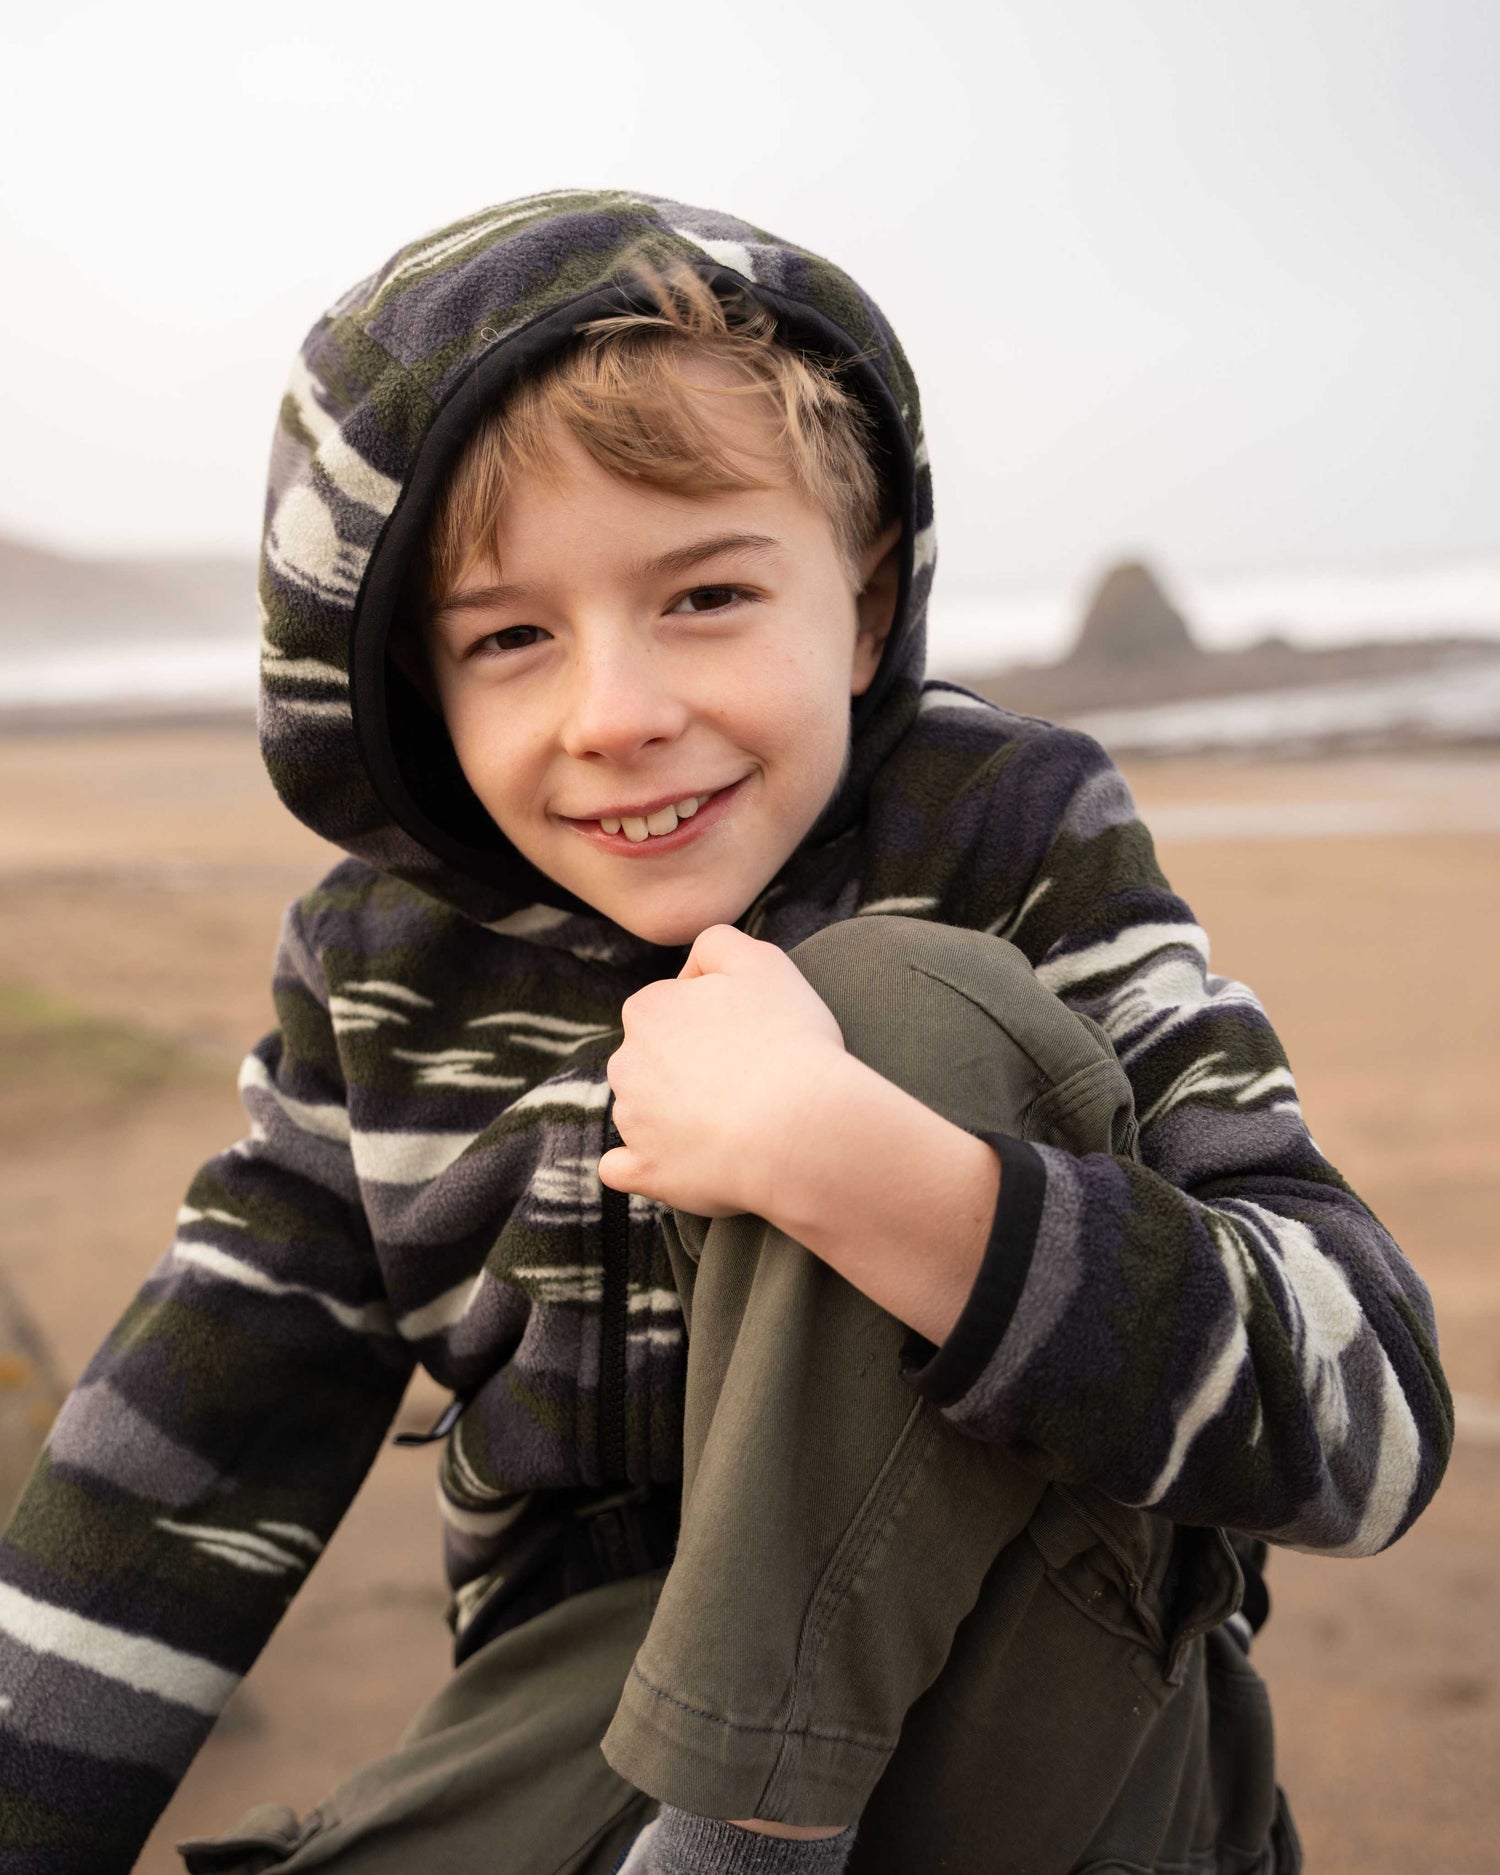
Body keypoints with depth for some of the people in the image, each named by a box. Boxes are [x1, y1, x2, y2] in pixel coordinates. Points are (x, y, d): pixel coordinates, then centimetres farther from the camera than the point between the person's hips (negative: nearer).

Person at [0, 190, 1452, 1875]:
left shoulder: (1011, 842, -12)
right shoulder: (383, 967, -1)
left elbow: (1366, 1415, -22)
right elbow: (190, 1465, 2)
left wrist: (841, 1153, -33)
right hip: (626, 1701, 2)